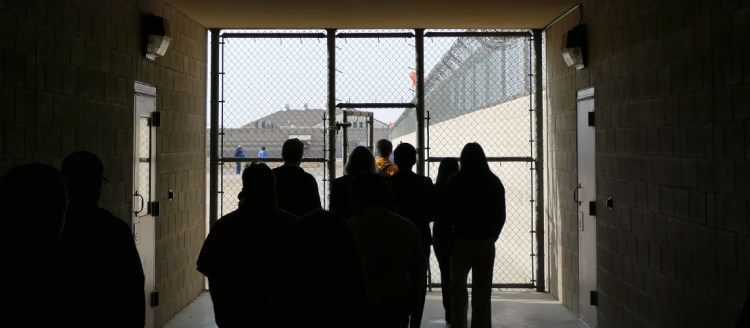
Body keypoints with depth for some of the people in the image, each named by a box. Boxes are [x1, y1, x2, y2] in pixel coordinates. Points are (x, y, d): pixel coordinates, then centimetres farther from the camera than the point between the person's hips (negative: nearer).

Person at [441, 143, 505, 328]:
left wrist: (448, 237, 9)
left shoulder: (456, 181, -6)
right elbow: (501, 216, 6)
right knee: (482, 289, 7)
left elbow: (446, 214, -6)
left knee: (458, 285, 11)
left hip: (462, 240, -2)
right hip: (487, 242, 2)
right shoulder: (494, 182, 4)